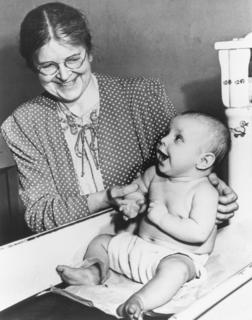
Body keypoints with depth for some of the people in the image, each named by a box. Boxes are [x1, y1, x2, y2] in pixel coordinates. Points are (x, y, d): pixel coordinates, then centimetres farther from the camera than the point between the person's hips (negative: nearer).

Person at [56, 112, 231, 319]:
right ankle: (94, 270, -10)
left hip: (179, 257, -7)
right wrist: (131, 201, 2)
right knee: (100, 242, 12)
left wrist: (163, 217, -25)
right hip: (139, 247, 8)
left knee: (174, 269, -41)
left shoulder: (204, 192, -17)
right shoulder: (154, 174, 2)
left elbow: (199, 233, -27)